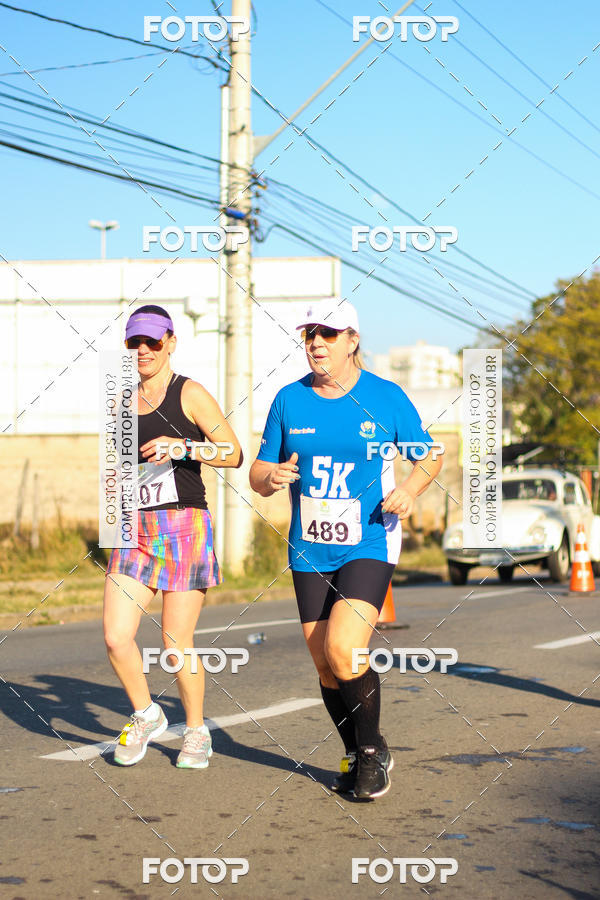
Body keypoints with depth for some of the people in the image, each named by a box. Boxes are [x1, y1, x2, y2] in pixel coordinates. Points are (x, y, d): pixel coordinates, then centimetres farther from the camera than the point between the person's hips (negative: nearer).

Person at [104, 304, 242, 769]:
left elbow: (234, 454, -7)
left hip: (184, 527, -5)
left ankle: (197, 731, 21)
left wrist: (183, 447, -19)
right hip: (136, 530, 5)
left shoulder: (190, 394, -2)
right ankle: (146, 717, 18)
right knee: (116, 638, -7)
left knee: (177, 644, -2)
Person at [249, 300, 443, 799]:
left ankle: (374, 748, 3)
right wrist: (272, 476, -16)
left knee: (343, 651, -20)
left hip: (369, 546, -4)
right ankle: (354, 756, 29)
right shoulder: (289, 400, 3)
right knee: (325, 665, 7)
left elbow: (430, 456, 7)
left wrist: (411, 487, -14)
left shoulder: (386, 397, -4)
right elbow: (258, 475, 8)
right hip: (309, 551, 4)